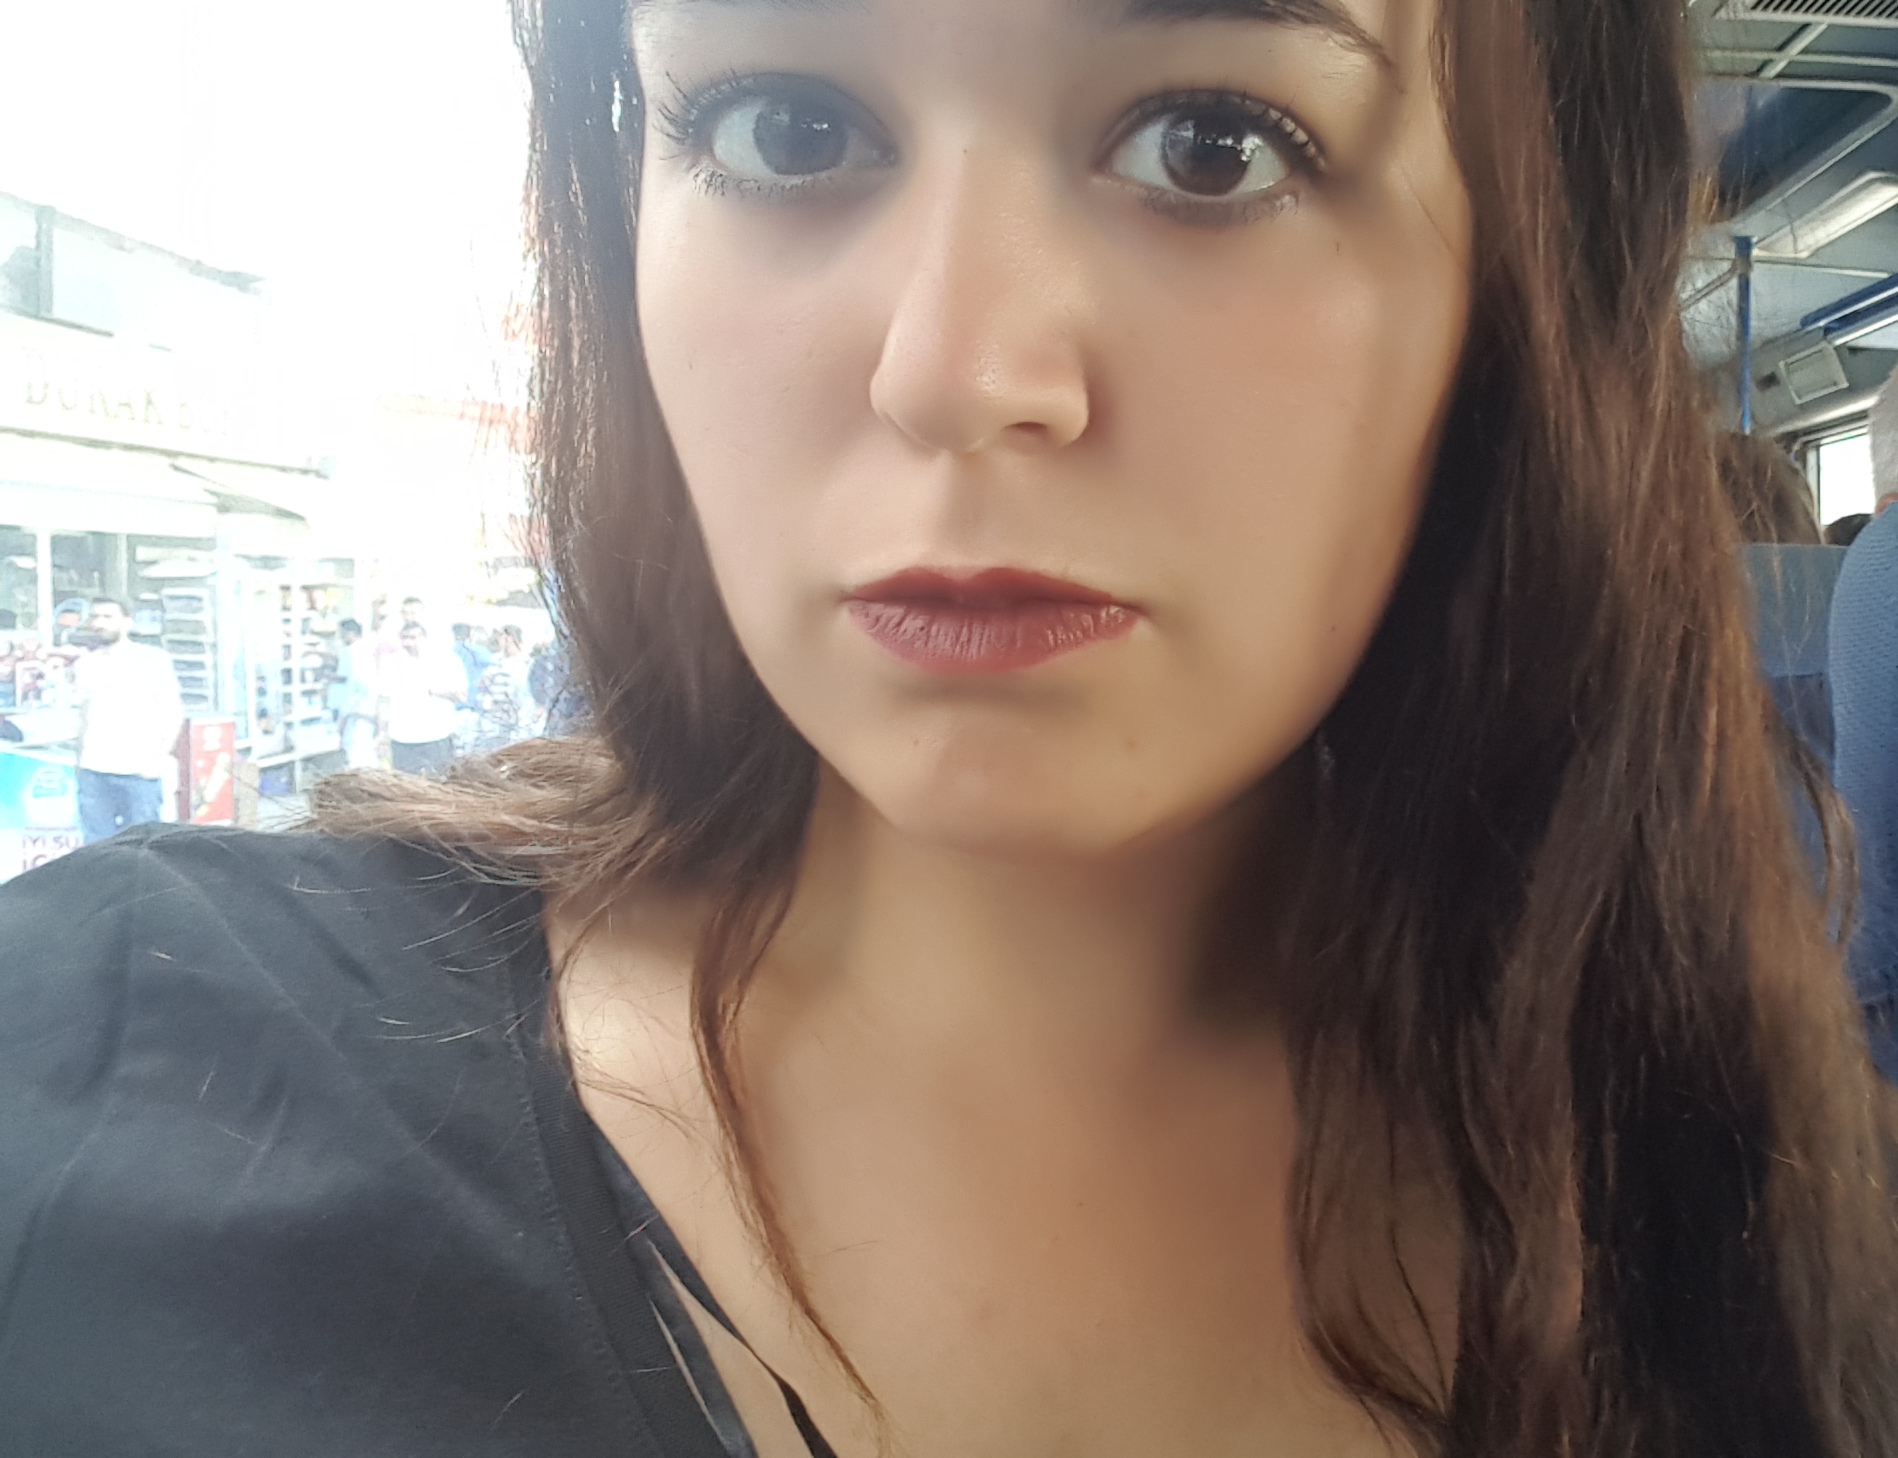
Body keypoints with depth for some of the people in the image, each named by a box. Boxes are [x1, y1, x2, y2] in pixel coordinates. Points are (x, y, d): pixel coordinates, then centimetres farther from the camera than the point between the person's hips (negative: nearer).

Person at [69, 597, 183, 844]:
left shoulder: (154, 659, 0)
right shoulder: (85, 664, 13)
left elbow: (174, 711, 0)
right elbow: (83, 713, 21)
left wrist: (160, 757, -8)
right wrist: (81, 756, 12)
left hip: (140, 772, -4)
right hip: (94, 773, 4)